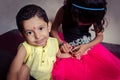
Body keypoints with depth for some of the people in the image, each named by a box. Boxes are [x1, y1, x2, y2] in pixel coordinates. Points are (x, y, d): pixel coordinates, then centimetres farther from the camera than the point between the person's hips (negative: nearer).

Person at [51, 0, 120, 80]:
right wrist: (61, 42, -26)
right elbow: (54, 29, -7)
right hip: (68, 47, -1)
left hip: (87, 45, 2)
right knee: (60, 73, -29)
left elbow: (100, 36, -3)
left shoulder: (94, 16, -13)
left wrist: (86, 46, -21)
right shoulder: (64, 11, -17)